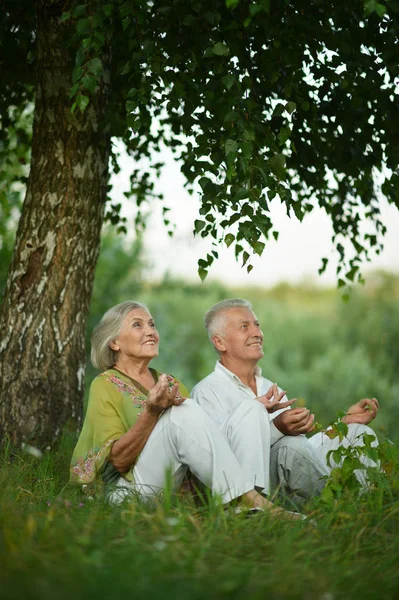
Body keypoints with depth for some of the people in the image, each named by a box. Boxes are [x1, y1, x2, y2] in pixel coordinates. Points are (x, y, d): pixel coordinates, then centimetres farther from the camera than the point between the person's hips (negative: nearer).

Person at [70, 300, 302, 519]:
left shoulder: (169, 383, 20)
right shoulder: (106, 385, 1)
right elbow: (119, 459, -9)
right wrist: (152, 412, -21)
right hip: (129, 487, -6)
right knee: (184, 412, -29)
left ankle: (252, 500, -34)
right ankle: (251, 502, -33)